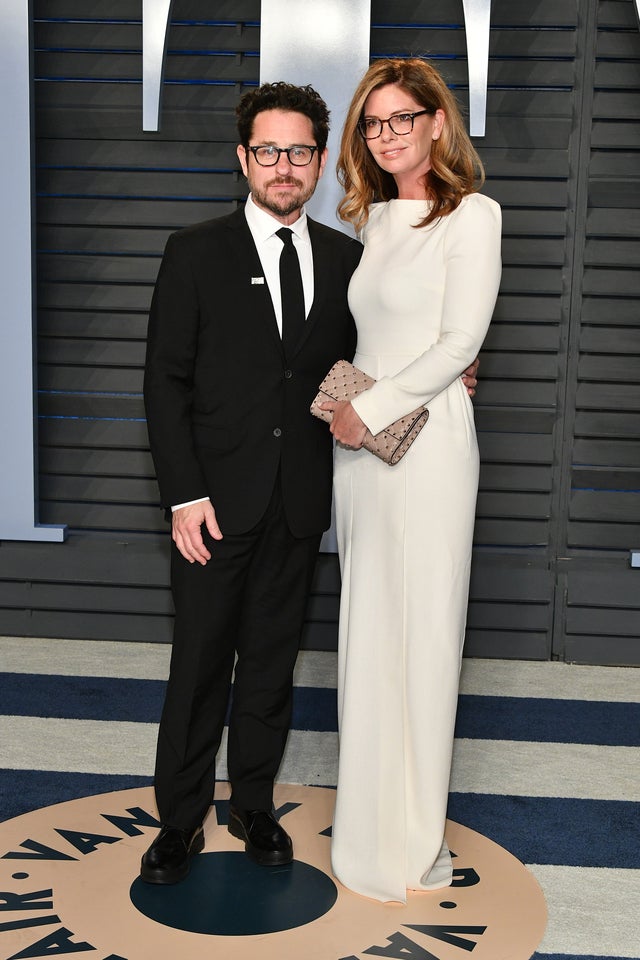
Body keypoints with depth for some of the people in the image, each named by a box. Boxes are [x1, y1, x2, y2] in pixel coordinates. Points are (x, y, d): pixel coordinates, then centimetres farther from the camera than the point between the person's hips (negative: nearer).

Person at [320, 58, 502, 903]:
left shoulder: (471, 214, -5)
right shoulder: (374, 219, 15)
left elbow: (460, 341, -13)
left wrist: (370, 409, -12)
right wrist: (336, 398, 3)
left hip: (426, 436, -7)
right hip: (358, 438, 7)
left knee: (419, 628, 1)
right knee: (366, 624, 11)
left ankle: (411, 840, 15)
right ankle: (371, 810, 25)